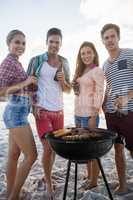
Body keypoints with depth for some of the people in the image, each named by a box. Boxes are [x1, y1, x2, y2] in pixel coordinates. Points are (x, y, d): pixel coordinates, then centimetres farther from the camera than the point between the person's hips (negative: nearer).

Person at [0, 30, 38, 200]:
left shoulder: (16, 62, 17)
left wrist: (29, 89, 12)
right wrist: (24, 83, -18)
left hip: (16, 112, 9)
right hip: (17, 112, -9)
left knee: (14, 155, 12)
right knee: (31, 155, -4)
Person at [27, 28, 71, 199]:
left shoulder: (64, 63, 8)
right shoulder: (36, 60, -3)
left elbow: (68, 90, 12)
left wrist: (63, 81, -9)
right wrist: (33, 105, -11)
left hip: (59, 111, 4)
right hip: (42, 110, -4)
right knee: (48, 148, -5)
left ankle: (47, 176, 33)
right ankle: (49, 183, 17)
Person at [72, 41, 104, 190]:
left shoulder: (97, 71, -6)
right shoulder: (80, 71, 15)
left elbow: (99, 94, -13)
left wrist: (94, 117, -17)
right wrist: (77, 114, 10)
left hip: (89, 115, -7)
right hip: (78, 114, 8)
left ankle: (94, 180, 19)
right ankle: (88, 175, 31)